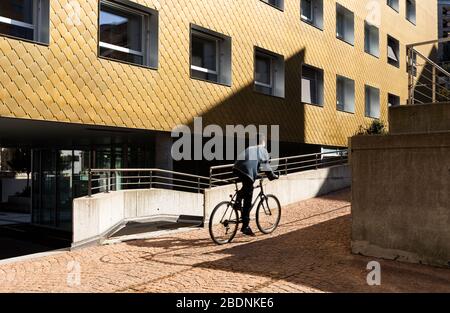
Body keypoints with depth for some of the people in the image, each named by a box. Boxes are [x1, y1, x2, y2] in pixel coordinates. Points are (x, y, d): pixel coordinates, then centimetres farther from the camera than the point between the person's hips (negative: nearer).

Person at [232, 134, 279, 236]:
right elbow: (266, 166, 10)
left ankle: (238, 199, 21)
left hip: (236, 169, 6)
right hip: (247, 172, -6)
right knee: (248, 202, 1)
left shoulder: (250, 148, 32)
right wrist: (273, 175, 21)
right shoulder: (263, 150, 16)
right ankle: (245, 226, 3)